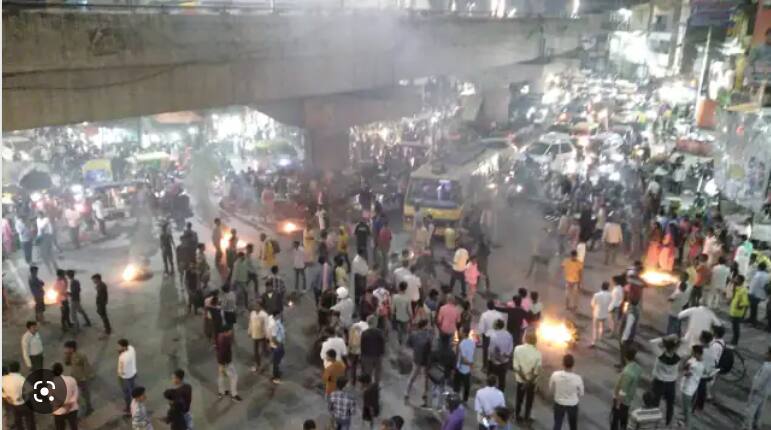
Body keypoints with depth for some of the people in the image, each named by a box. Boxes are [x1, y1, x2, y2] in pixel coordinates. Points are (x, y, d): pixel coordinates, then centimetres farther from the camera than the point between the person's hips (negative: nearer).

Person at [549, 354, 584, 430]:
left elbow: (551, 389, -6)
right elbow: (581, 393, -8)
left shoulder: (555, 375, -24)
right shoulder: (577, 379, -27)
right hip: (573, 405, -1)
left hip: (559, 403, 1)